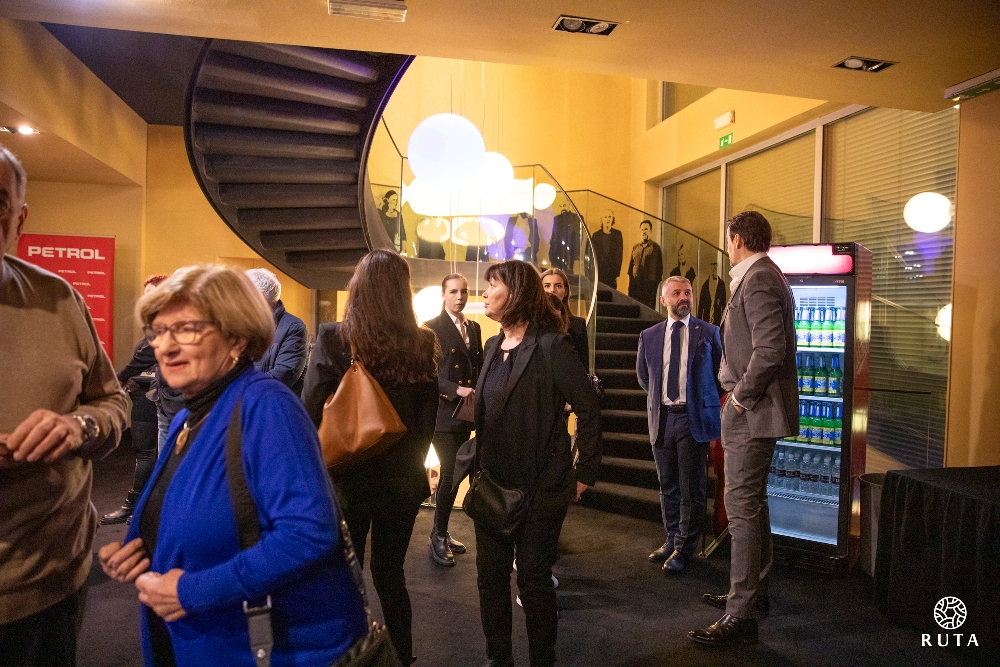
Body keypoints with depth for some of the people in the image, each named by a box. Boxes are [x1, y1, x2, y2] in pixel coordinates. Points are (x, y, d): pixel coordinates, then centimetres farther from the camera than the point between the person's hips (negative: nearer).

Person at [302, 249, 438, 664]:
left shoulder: (333, 337, -14)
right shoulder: (422, 342, -8)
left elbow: (311, 412, -13)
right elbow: (428, 415, 1)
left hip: (348, 478, -2)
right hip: (403, 480, 3)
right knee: (390, 574, 20)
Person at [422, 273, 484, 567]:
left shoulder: (474, 328, 14)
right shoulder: (432, 327, -6)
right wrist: (455, 389, -22)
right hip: (443, 413, -6)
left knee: (456, 473, 12)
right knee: (450, 473, -6)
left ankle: (441, 532, 26)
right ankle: (439, 538, 10)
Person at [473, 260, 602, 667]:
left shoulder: (551, 345, -14)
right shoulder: (493, 347, 9)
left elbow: (588, 409, -14)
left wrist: (584, 475, -12)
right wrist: (479, 467, 7)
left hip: (540, 488, -6)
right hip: (493, 484, 7)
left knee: (533, 579, 6)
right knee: (491, 576, 14)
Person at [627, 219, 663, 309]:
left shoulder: (655, 247, 1)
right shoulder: (635, 247, 15)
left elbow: (659, 265, 0)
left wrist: (657, 281, -4)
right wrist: (630, 278, 12)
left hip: (649, 282, -4)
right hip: (635, 282, 5)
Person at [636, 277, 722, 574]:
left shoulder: (708, 333, 0)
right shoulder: (649, 336, 7)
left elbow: (720, 372, 7)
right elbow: (642, 374, 20)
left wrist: (704, 403, 6)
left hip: (694, 418, -3)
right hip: (661, 417, 3)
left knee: (692, 488, 1)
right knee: (667, 486, 13)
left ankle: (684, 548, 14)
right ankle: (672, 540, 27)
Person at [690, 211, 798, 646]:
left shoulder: (757, 280, -16)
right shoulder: (766, 276, 17)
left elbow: (769, 349, -26)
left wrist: (741, 395, -16)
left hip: (751, 411, -11)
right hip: (753, 409, 11)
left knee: (743, 507, -7)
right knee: (751, 503, 18)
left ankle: (741, 617, 0)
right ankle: (754, 592, 31)